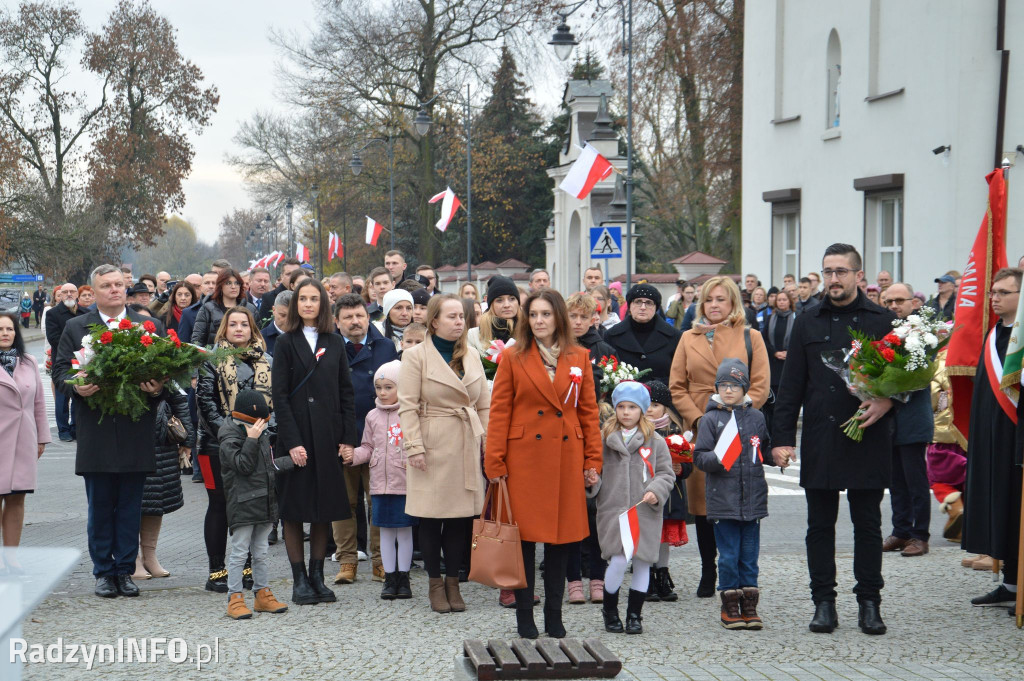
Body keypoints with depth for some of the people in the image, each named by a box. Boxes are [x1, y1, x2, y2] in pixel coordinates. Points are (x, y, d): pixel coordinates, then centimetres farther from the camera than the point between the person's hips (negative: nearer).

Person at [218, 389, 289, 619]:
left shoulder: (262, 434, 15)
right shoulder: (230, 438, -9)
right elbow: (243, 465, -21)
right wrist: (251, 440, -22)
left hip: (265, 503, 8)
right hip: (242, 504, -8)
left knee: (261, 552, 13)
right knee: (239, 553, -5)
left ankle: (263, 595, 19)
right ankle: (235, 599, -1)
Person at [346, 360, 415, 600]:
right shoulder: (373, 416, 11)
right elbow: (368, 447, 14)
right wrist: (353, 455, -3)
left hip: (405, 481, -4)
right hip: (380, 482, 4)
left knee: (404, 530, 4)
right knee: (386, 531, 8)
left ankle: (403, 578, 14)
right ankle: (390, 578, 16)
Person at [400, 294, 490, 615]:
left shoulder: (471, 356, 13)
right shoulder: (416, 356, -1)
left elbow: (484, 405, 15)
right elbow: (408, 406, -5)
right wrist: (414, 446, -12)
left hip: (465, 448, 4)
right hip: (432, 446, -4)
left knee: (460, 518, 5)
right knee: (431, 518, 1)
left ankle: (453, 583, 15)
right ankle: (435, 584, 13)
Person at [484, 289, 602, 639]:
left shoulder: (579, 358, 9)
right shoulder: (513, 358, 1)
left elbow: (589, 411, 10)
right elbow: (499, 413, -1)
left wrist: (593, 459, 4)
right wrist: (495, 463, -7)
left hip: (566, 460, 2)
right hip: (525, 459, -2)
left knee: (561, 538, 6)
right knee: (525, 537, 0)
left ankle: (554, 618, 16)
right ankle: (525, 619, 10)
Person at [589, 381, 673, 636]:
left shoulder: (655, 442, 6)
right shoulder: (604, 438, 6)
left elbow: (666, 473, 6)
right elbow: (595, 468, 13)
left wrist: (656, 491, -10)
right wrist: (593, 481, -8)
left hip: (646, 513, 1)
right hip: (613, 509, -1)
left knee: (642, 562, 4)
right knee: (618, 560, -12)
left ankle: (634, 614, 19)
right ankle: (609, 610, 11)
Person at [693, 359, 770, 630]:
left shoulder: (756, 418, 8)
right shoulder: (711, 419, 0)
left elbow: (767, 449, 21)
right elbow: (699, 456, -5)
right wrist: (716, 459, -22)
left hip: (753, 498, 2)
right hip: (722, 499, -2)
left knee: (750, 554, 7)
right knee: (728, 555, 1)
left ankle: (749, 605, 16)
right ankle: (730, 605, 11)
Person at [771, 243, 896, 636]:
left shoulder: (883, 321, 3)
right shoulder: (807, 324, 10)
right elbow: (790, 386, 8)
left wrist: (887, 402, -14)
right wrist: (782, 437, 1)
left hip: (868, 439, -2)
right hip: (819, 440, 2)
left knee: (868, 524, 6)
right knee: (820, 525, 6)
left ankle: (869, 603, 14)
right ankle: (824, 601, 14)